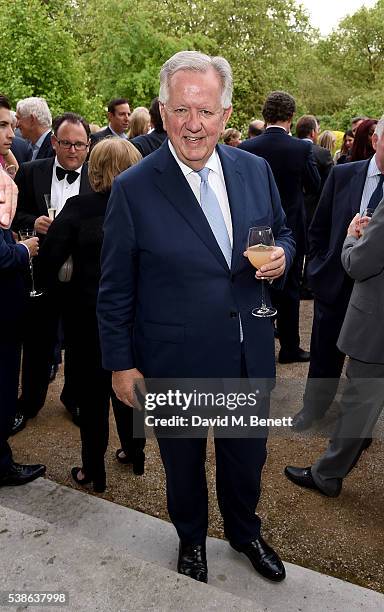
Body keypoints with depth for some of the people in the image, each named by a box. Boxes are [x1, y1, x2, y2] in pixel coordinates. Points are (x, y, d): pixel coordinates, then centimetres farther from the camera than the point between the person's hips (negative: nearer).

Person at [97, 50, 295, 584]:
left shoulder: (256, 170, -2)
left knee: (246, 456, 24)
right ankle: (191, 539, 52)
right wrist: (121, 364, -6)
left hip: (250, 357, 4)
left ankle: (245, 531, 55)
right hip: (176, 364, -3)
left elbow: (283, 234, 11)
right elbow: (115, 291, -9)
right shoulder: (133, 189, -14)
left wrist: (281, 256, -12)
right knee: (183, 463, 21)